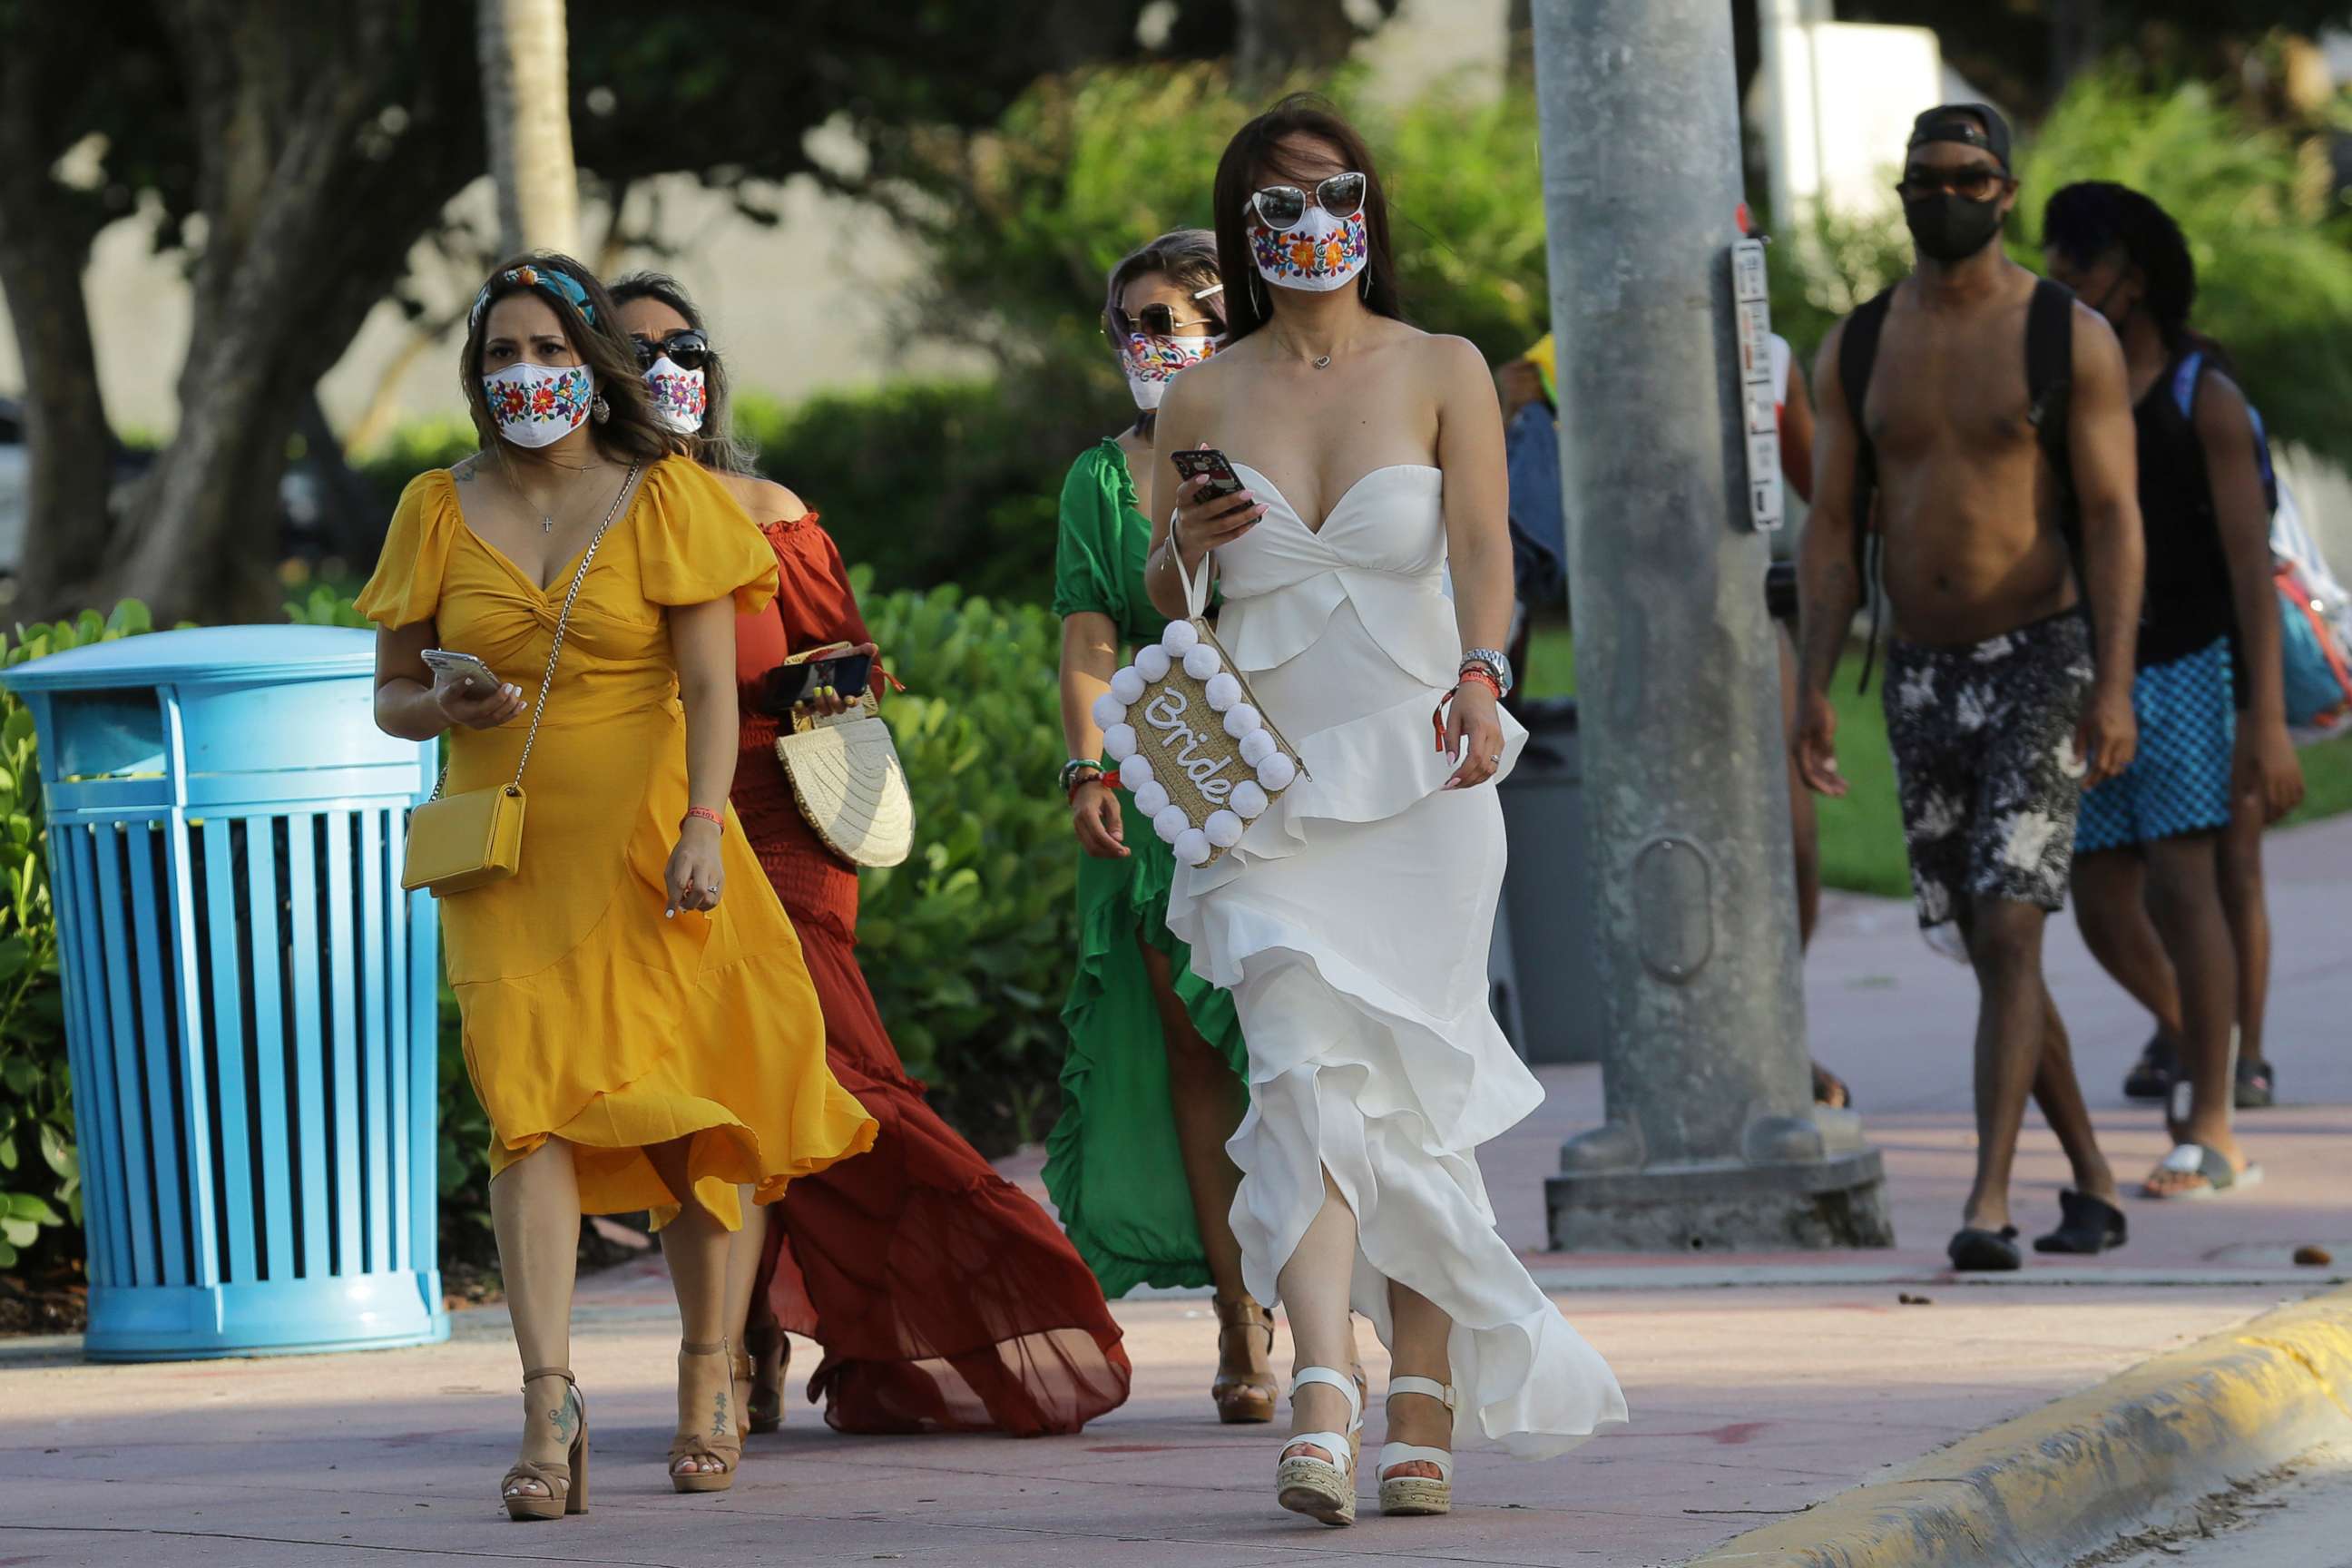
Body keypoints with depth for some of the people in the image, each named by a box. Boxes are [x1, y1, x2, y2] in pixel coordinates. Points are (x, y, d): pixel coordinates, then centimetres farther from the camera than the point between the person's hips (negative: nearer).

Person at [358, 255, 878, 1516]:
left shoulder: (667, 497, 2)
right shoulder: (439, 511, 8)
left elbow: (709, 683, -3)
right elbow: (391, 694, 13)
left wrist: (703, 824, -15)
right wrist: (447, 709, -10)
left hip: (647, 840, -1)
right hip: (508, 857, 1)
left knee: (685, 1109, 2)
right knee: (529, 1102, -15)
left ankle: (706, 1378, 19)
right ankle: (548, 1402, -22)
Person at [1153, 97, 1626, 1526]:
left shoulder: (1443, 373, 4)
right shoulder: (1204, 399, 9)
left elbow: (1484, 546, -10)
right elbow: (1157, 614, 14)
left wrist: (1480, 675, -29)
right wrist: (1183, 550, -9)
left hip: (1416, 772, -1)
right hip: (1265, 781, 1)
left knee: (1415, 1089, 1)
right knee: (1306, 1071, -15)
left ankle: (1425, 1418, 10)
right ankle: (1324, 1408, -26)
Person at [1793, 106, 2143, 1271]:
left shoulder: (2069, 337, -5)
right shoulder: (1857, 348, 7)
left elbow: (2113, 519, -8)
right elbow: (1831, 531, 7)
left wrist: (2113, 685, -18)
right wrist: (1812, 689, -2)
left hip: (2042, 660, -5)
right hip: (1922, 680, 5)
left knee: (2008, 932, -17)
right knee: (1992, 949, 10)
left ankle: (1988, 1203, -21)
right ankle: (2093, 1185, 24)